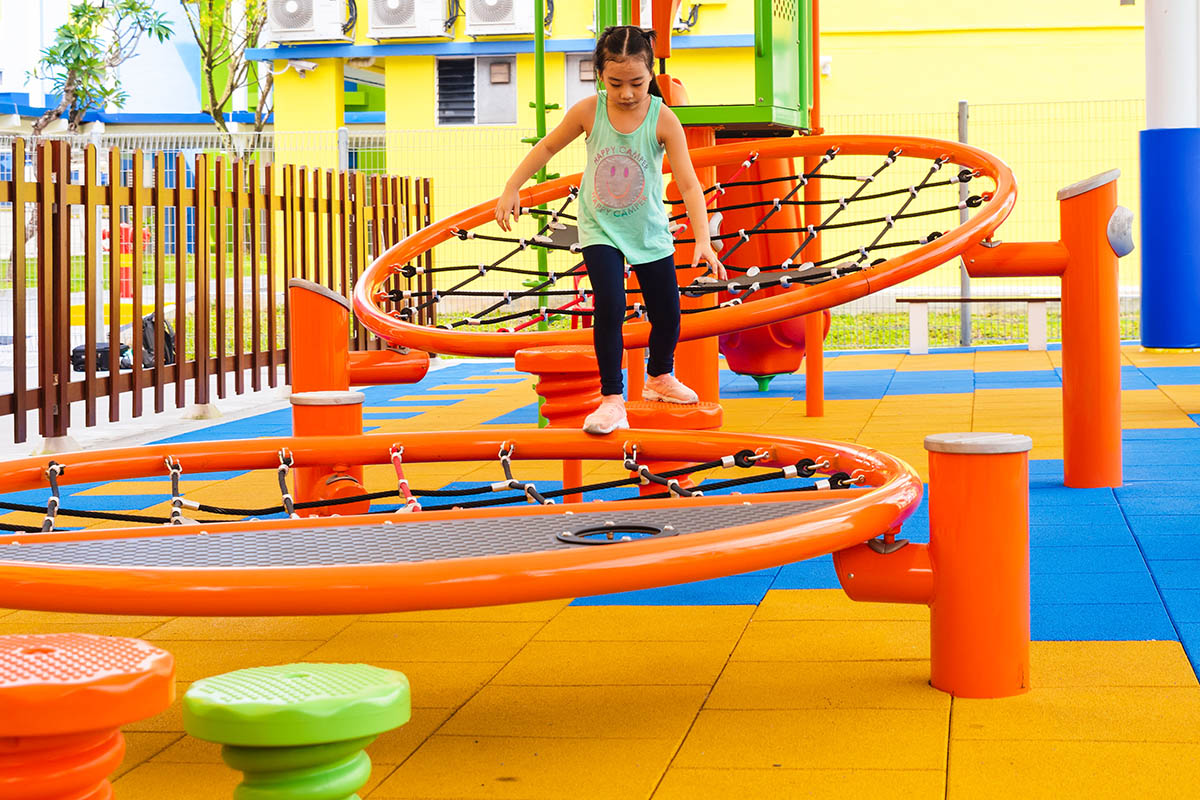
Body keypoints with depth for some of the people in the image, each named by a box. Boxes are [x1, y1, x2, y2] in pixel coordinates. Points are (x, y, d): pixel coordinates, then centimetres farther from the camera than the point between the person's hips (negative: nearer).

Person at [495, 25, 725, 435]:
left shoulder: (663, 120, -20)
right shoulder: (588, 112, -16)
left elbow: (688, 184, -23)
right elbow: (547, 146, 1)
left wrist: (703, 240, -33)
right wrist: (512, 189, -1)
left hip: (650, 232, 1)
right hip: (601, 230, -1)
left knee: (667, 313, 9)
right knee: (609, 306, -19)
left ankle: (659, 378, 39)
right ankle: (612, 398, -7)